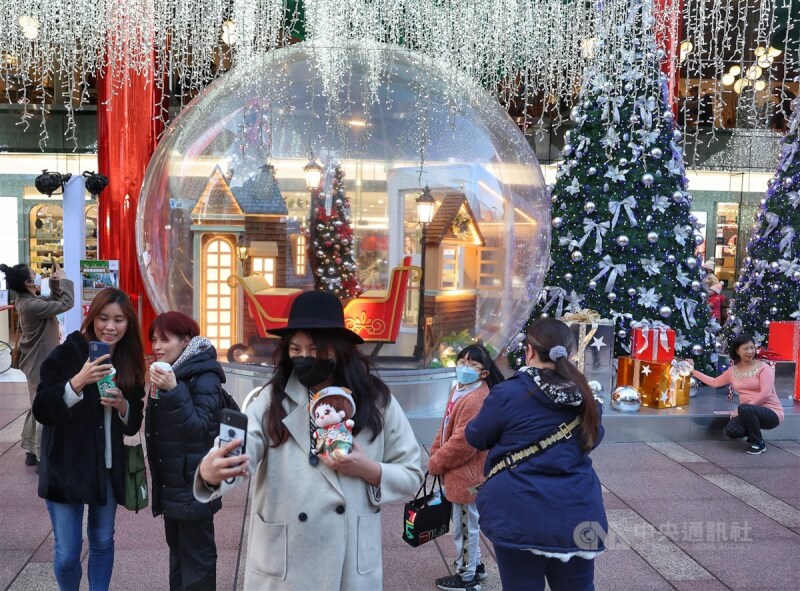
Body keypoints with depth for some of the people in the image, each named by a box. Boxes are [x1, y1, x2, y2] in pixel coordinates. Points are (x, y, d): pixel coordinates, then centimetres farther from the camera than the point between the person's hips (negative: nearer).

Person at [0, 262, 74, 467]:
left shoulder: (26, 300, 3)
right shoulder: (32, 305, -27)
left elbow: (54, 300, 16)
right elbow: (66, 303, -25)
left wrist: (55, 282, 1)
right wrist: (63, 279, -13)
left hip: (38, 361, 10)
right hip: (41, 363, -10)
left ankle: (31, 451, 29)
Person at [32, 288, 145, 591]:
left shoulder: (130, 362, 2)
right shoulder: (66, 353, -11)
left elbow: (133, 423, 6)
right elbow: (41, 411, -17)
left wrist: (122, 405, -15)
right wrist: (78, 382, -31)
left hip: (108, 467, 4)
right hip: (66, 467, -4)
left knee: (103, 542, 15)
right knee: (67, 552, 2)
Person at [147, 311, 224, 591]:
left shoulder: (204, 377, -17)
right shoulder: (170, 372, 9)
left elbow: (198, 427, -25)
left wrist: (173, 392, -33)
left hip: (193, 484, -9)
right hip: (170, 481, 9)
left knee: (196, 553, 0)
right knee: (177, 547, 18)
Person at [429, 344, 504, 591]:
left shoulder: (477, 400, -24)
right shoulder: (458, 390, 8)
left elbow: (462, 442, -26)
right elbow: (446, 427, 16)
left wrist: (435, 463, -14)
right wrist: (435, 453, 5)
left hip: (466, 475, -10)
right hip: (459, 472, 10)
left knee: (465, 525, 5)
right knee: (467, 523, 23)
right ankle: (475, 565, 40)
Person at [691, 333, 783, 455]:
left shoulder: (763, 367, -8)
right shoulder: (733, 371, 9)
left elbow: (765, 393, -19)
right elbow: (715, 382, 23)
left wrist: (741, 409, -22)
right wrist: (694, 372, 21)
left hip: (771, 412, -5)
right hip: (748, 413, 5)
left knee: (745, 409, -37)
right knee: (731, 431, -25)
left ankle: (759, 444, -14)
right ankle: (754, 435, 11)